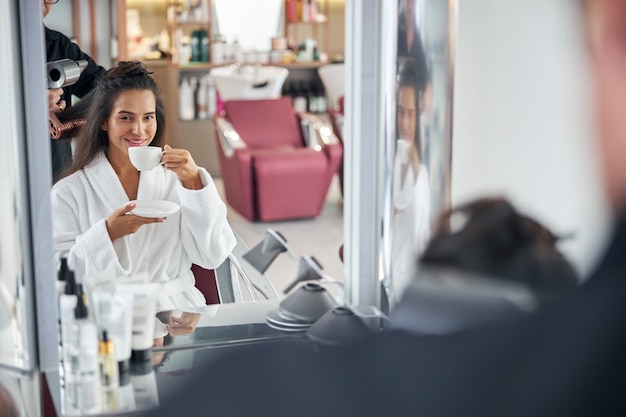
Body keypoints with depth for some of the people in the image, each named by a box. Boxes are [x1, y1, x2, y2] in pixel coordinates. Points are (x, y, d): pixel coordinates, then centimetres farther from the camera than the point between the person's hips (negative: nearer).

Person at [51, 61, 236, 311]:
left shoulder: (175, 178, 9)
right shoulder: (69, 192, 2)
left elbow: (213, 257, 0)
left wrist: (194, 182, -8)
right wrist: (107, 233, -16)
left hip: (177, 309, 1)